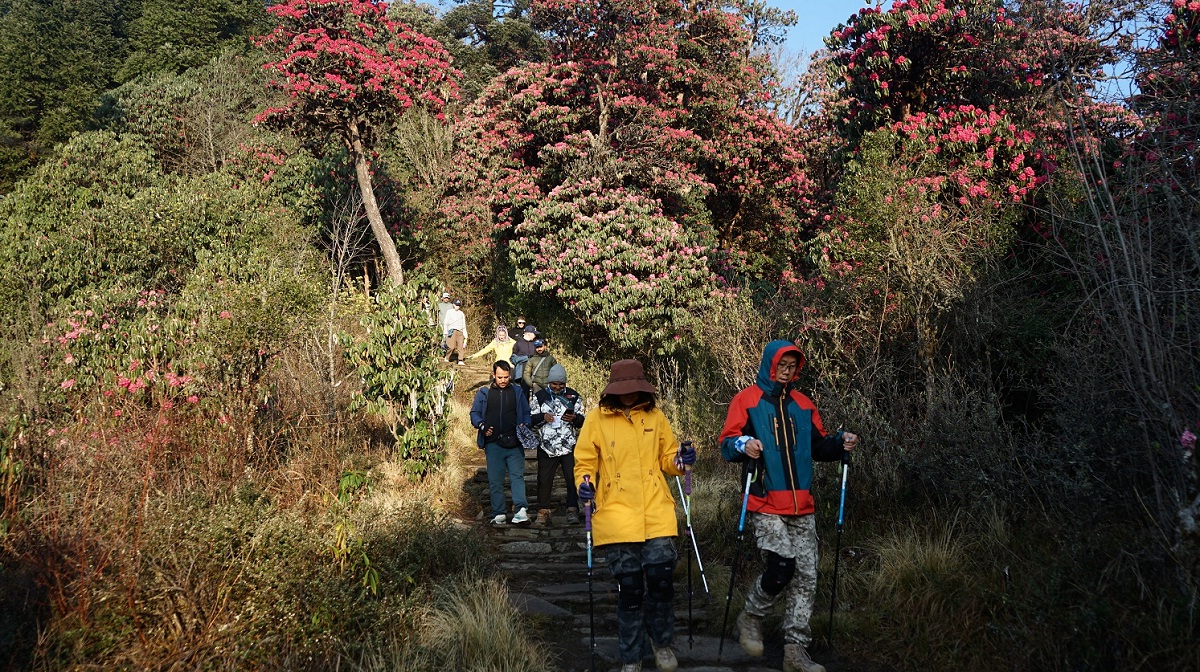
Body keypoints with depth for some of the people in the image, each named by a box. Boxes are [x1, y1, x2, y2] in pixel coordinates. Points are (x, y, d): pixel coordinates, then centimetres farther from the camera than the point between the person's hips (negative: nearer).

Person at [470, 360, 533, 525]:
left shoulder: (517, 392, 11)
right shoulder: (484, 393, 9)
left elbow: (526, 413, 15)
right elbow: (474, 413, 11)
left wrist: (525, 425, -6)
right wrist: (482, 426, -7)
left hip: (514, 443, -1)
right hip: (493, 443, 1)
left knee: (517, 475, -13)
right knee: (495, 480, 3)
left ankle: (521, 511, -21)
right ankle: (499, 514, 10)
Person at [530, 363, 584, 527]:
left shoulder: (573, 396, 7)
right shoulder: (539, 397, 7)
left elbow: (582, 421, 10)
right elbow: (532, 420, 9)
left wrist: (574, 418, -13)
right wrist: (543, 417, -11)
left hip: (569, 446, 0)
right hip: (547, 446, 0)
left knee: (572, 478, -5)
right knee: (544, 480, 3)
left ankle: (572, 510, 1)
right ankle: (543, 513, 12)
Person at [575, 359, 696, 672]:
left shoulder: (655, 416, 8)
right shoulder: (596, 419, 1)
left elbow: (667, 456, 16)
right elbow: (585, 463, 5)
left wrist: (680, 459, -6)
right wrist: (585, 483, -15)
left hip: (657, 514, 1)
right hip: (617, 515, -1)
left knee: (660, 581, -6)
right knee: (629, 589, 3)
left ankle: (661, 642, 23)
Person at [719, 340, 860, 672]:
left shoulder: (803, 404, 16)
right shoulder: (747, 400, 1)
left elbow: (818, 446, 20)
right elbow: (727, 444, -3)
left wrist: (839, 443, 0)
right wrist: (743, 445, -25)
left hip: (802, 507, 5)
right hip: (766, 505, -5)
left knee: (806, 578, 2)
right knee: (781, 569, -15)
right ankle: (750, 617, 14)